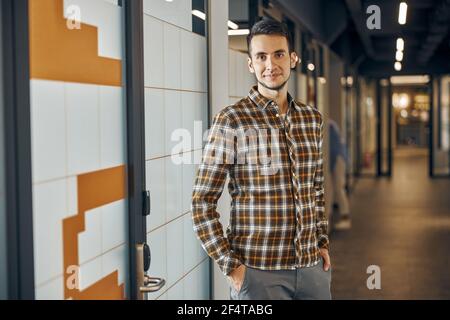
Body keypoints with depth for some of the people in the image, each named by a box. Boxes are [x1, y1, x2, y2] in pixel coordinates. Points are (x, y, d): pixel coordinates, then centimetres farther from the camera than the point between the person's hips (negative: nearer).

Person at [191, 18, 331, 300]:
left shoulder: (313, 118, 7)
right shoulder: (231, 121, -9)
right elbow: (203, 203, -9)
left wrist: (323, 240, 10)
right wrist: (231, 265, -12)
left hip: (313, 266, 5)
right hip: (258, 271, -5)